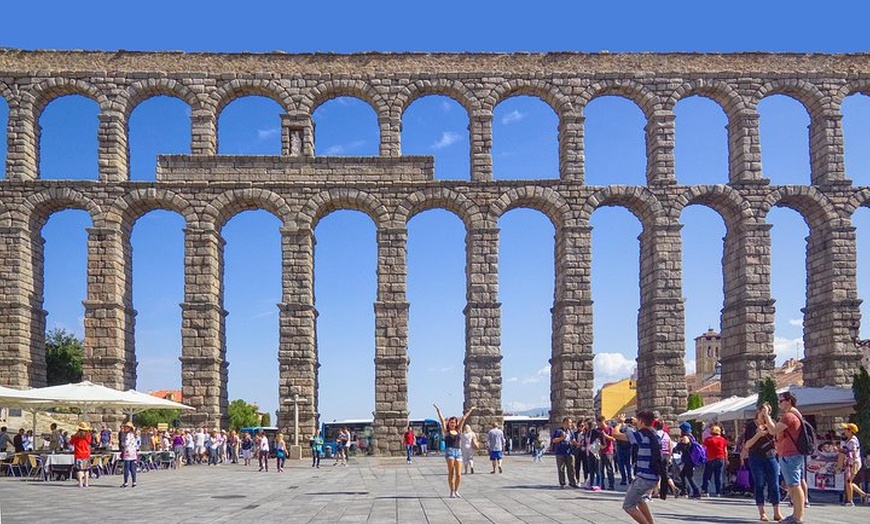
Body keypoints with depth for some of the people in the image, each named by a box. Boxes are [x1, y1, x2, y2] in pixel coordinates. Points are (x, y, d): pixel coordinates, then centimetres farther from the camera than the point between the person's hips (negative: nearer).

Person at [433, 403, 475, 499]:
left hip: (458, 452, 3)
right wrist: (437, 409, -2)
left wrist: (470, 410, 23)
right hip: (449, 451, -3)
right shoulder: (446, 431, 8)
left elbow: (463, 419, 19)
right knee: (451, 473, -6)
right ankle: (452, 492, 1)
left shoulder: (457, 430, 16)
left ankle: (456, 491, 16)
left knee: (458, 474, 0)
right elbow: (442, 419, 2)